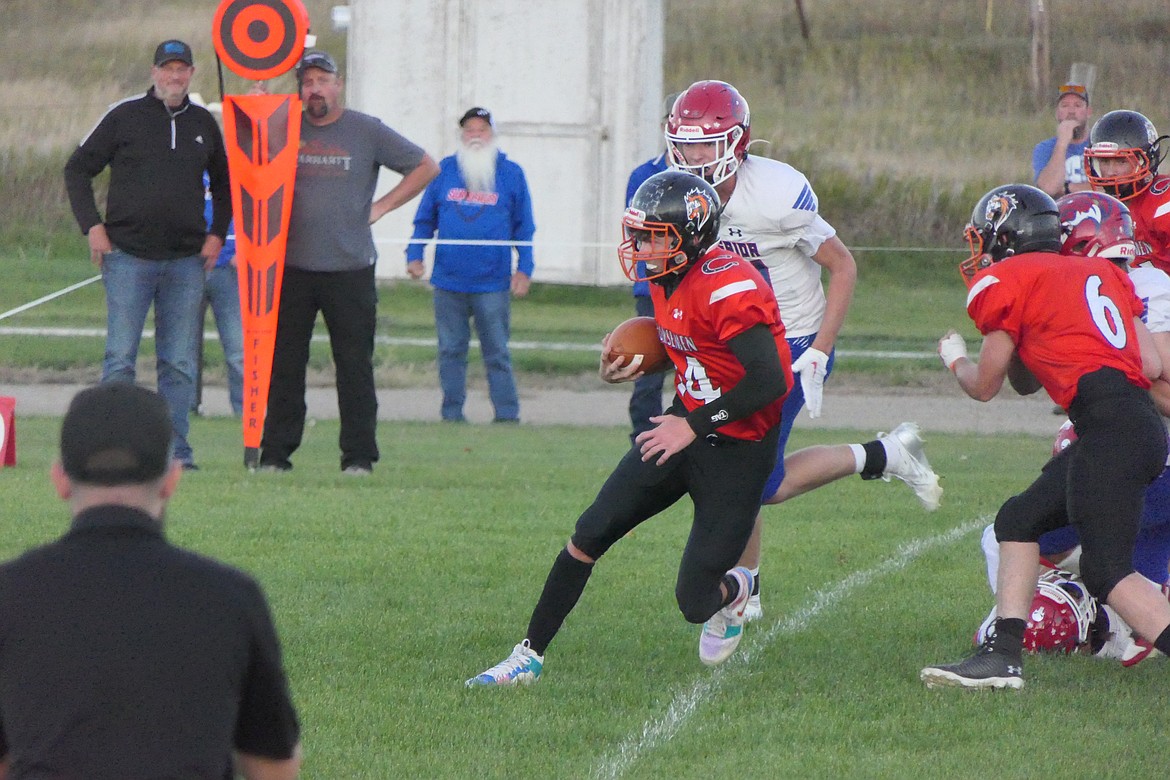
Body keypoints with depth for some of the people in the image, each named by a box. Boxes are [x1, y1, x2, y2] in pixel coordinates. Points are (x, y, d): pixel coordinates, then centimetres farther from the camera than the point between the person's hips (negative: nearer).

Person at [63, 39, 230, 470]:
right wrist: (92, 226, -4)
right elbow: (78, 169, 5)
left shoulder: (203, 124, 12)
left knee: (180, 362, 3)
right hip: (128, 256, -3)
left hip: (186, 261, 3)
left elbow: (223, 183, 26)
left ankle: (175, 448, 7)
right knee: (120, 356, -6)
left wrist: (217, 233, 13)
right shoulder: (125, 116, 1)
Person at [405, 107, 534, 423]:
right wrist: (414, 255, 1)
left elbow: (524, 227, 7)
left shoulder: (511, 174, 5)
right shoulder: (444, 171, 8)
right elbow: (424, 219, 12)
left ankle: (507, 415, 3)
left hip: (493, 283, -2)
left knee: (497, 353, 0)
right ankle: (452, 414, 11)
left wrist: (524, 269, 0)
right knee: (451, 351, 5)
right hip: (448, 282, 2)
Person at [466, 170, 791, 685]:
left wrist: (693, 426, -25)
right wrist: (626, 369, 0)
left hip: (736, 450, -8)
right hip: (684, 425, 8)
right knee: (588, 537, -1)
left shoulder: (728, 289, -26)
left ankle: (735, 591, 35)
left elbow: (769, 381, -30)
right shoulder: (666, 278, 3)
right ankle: (530, 655, 10)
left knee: (695, 602, -3)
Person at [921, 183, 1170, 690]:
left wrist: (954, 358, 34)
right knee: (1020, 519, 18)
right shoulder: (1100, 274, 24)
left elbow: (985, 386, 13)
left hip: (1108, 423, -8)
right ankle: (1004, 655, 13)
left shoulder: (1007, 281, 5)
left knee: (1107, 573, -8)